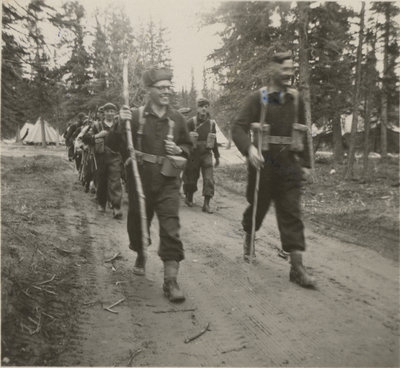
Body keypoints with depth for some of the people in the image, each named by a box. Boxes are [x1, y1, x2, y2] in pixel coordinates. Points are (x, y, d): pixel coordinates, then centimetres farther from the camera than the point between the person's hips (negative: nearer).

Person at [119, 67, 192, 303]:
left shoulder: (177, 119, 6)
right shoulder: (135, 116, -1)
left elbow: (188, 146, 17)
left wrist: (179, 150, -5)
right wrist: (121, 124, -17)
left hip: (168, 180, 0)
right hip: (141, 179, 0)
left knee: (171, 228, -9)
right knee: (138, 221, 16)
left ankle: (171, 280, -6)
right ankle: (141, 255, 47)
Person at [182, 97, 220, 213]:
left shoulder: (211, 123, 6)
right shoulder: (191, 122, -5)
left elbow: (214, 141, 14)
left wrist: (217, 156, 17)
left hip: (207, 154, 2)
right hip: (193, 155, -2)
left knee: (209, 179, -8)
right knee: (191, 179, 9)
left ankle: (206, 204, -5)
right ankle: (189, 198, 33)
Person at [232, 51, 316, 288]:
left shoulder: (296, 100, 10)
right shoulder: (258, 99, -3)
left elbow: (302, 134, 15)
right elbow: (239, 127, -12)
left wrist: (306, 163, 13)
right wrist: (249, 148, -30)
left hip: (290, 165, 3)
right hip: (264, 163, -3)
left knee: (292, 214, -2)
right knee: (258, 207, 12)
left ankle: (297, 267, -1)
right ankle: (248, 241, 42)